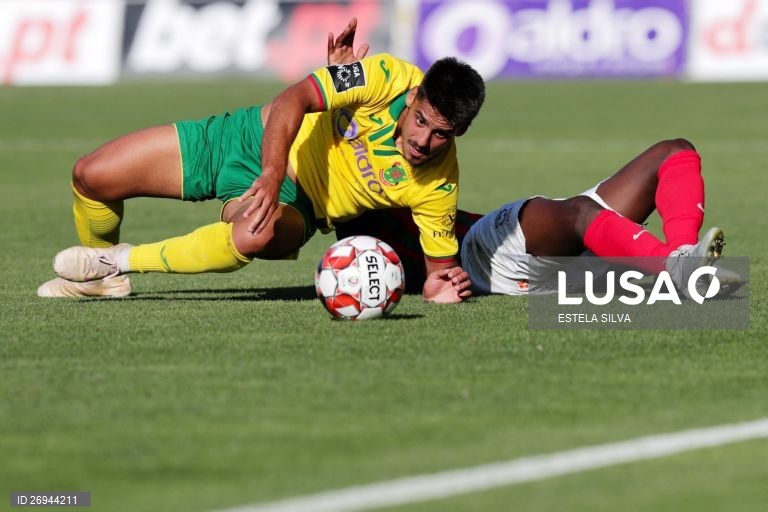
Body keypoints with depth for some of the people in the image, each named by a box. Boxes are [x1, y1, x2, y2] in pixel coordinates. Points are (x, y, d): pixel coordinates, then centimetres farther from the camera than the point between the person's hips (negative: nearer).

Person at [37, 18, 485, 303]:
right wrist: (271, 173, -43)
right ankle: (104, 280, 29)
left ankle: (121, 261, -16)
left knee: (256, 235, -41)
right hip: (254, 136, 1)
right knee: (91, 176, -3)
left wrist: (442, 287, -34)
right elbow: (294, 100, -28)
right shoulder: (390, 77, -24)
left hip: (296, 202, -1)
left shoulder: (438, 189, -19)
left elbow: (441, 265, -9)